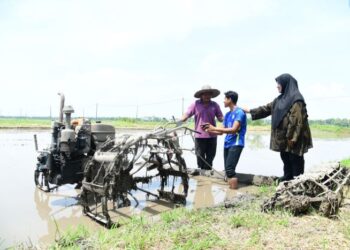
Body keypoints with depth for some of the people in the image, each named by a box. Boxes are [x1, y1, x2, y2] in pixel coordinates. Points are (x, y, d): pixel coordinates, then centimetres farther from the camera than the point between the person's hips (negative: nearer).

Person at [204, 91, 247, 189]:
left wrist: (214, 128, -19)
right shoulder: (227, 114, 17)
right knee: (227, 170, 8)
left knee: (229, 169, -15)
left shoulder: (239, 112, -9)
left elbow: (234, 129, -20)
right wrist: (209, 130, 2)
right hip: (227, 144, 8)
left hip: (236, 144, -8)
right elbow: (222, 131, 16)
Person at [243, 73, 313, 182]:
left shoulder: (296, 99, -13)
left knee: (295, 159, 0)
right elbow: (267, 108, 23)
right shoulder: (280, 99, 14)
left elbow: (297, 120, -19)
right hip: (283, 136, 9)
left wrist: (292, 137, -22)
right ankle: (288, 177, 26)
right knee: (285, 157, 15)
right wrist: (251, 111, 24)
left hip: (292, 137, -9)